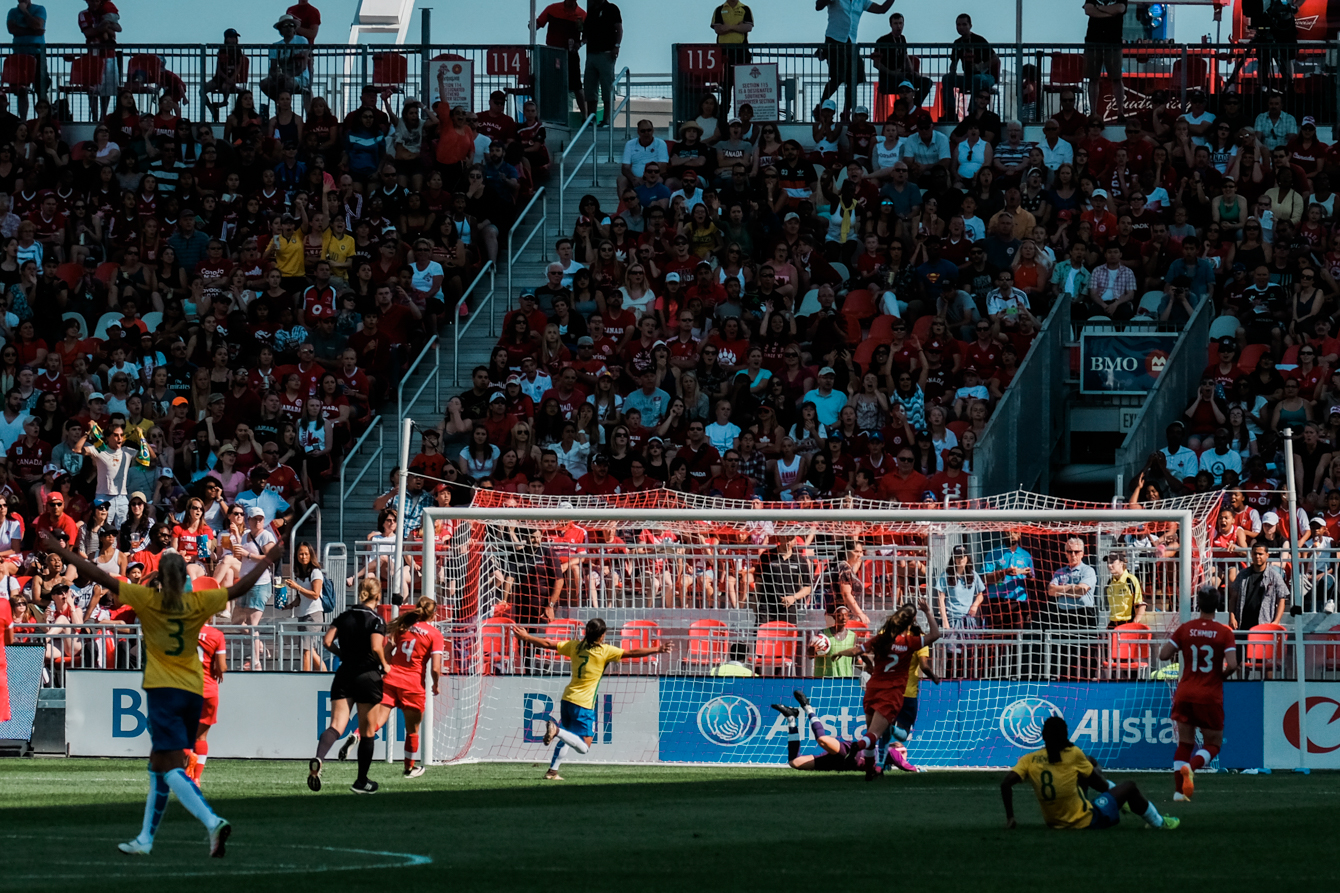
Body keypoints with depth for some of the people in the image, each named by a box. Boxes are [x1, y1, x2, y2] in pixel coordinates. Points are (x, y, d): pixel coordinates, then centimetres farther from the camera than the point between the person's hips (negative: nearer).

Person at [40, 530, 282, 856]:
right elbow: (240, 588, 10)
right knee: (159, 765, 17)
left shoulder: (147, 600, -4)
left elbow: (101, 577, -5)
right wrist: (268, 560, 24)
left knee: (171, 767, -11)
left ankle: (212, 821, -32)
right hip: (193, 693, 5)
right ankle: (146, 839, 22)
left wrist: (60, 550, -1)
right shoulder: (198, 603, 3)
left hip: (163, 692, -5)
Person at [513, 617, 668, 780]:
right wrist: (656, 650, -4)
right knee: (584, 747, -7)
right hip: (584, 705, -7)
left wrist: (524, 637, 21)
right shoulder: (605, 651, -9)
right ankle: (556, 730, -26)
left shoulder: (575, 645, 6)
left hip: (567, 699, 7)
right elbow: (631, 653, -11)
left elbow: (548, 644, 10)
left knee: (567, 737, 26)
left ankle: (552, 771, 22)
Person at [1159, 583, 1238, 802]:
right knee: (1213, 744, 9)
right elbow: (1232, 664, -16)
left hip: (1185, 694, 2)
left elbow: (1163, 654, -4)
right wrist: (1222, 675, 5)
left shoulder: (1185, 629, -2)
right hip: (1210, 697, -2)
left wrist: (1166, 643, 17)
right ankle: (1191, 767, -21)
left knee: (1185, 743, 12)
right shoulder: (1224, 632, -7)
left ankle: (1179, 790, 2)